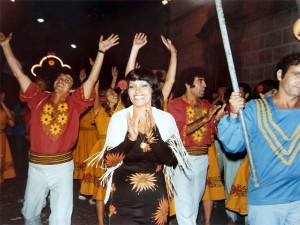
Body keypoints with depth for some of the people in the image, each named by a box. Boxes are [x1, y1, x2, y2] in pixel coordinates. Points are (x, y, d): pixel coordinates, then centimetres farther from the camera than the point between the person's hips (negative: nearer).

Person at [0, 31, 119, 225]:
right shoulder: (39, 99, 2)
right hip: (36, 166, 2)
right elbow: (18, 72, 4)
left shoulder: (74, 103, -2)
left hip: (62, 166, -2)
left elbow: (92, 79, -9)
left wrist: (101, 52, -14)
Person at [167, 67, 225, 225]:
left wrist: (217, 119, -11)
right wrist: (204, 119, -21)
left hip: (202, 158, 6)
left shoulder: (206, 105, 10)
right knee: (185, 204, -2)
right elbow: (179, 132, -17)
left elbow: (216, 131, 9)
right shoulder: (175, 104, -6)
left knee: (196, 201, 16)